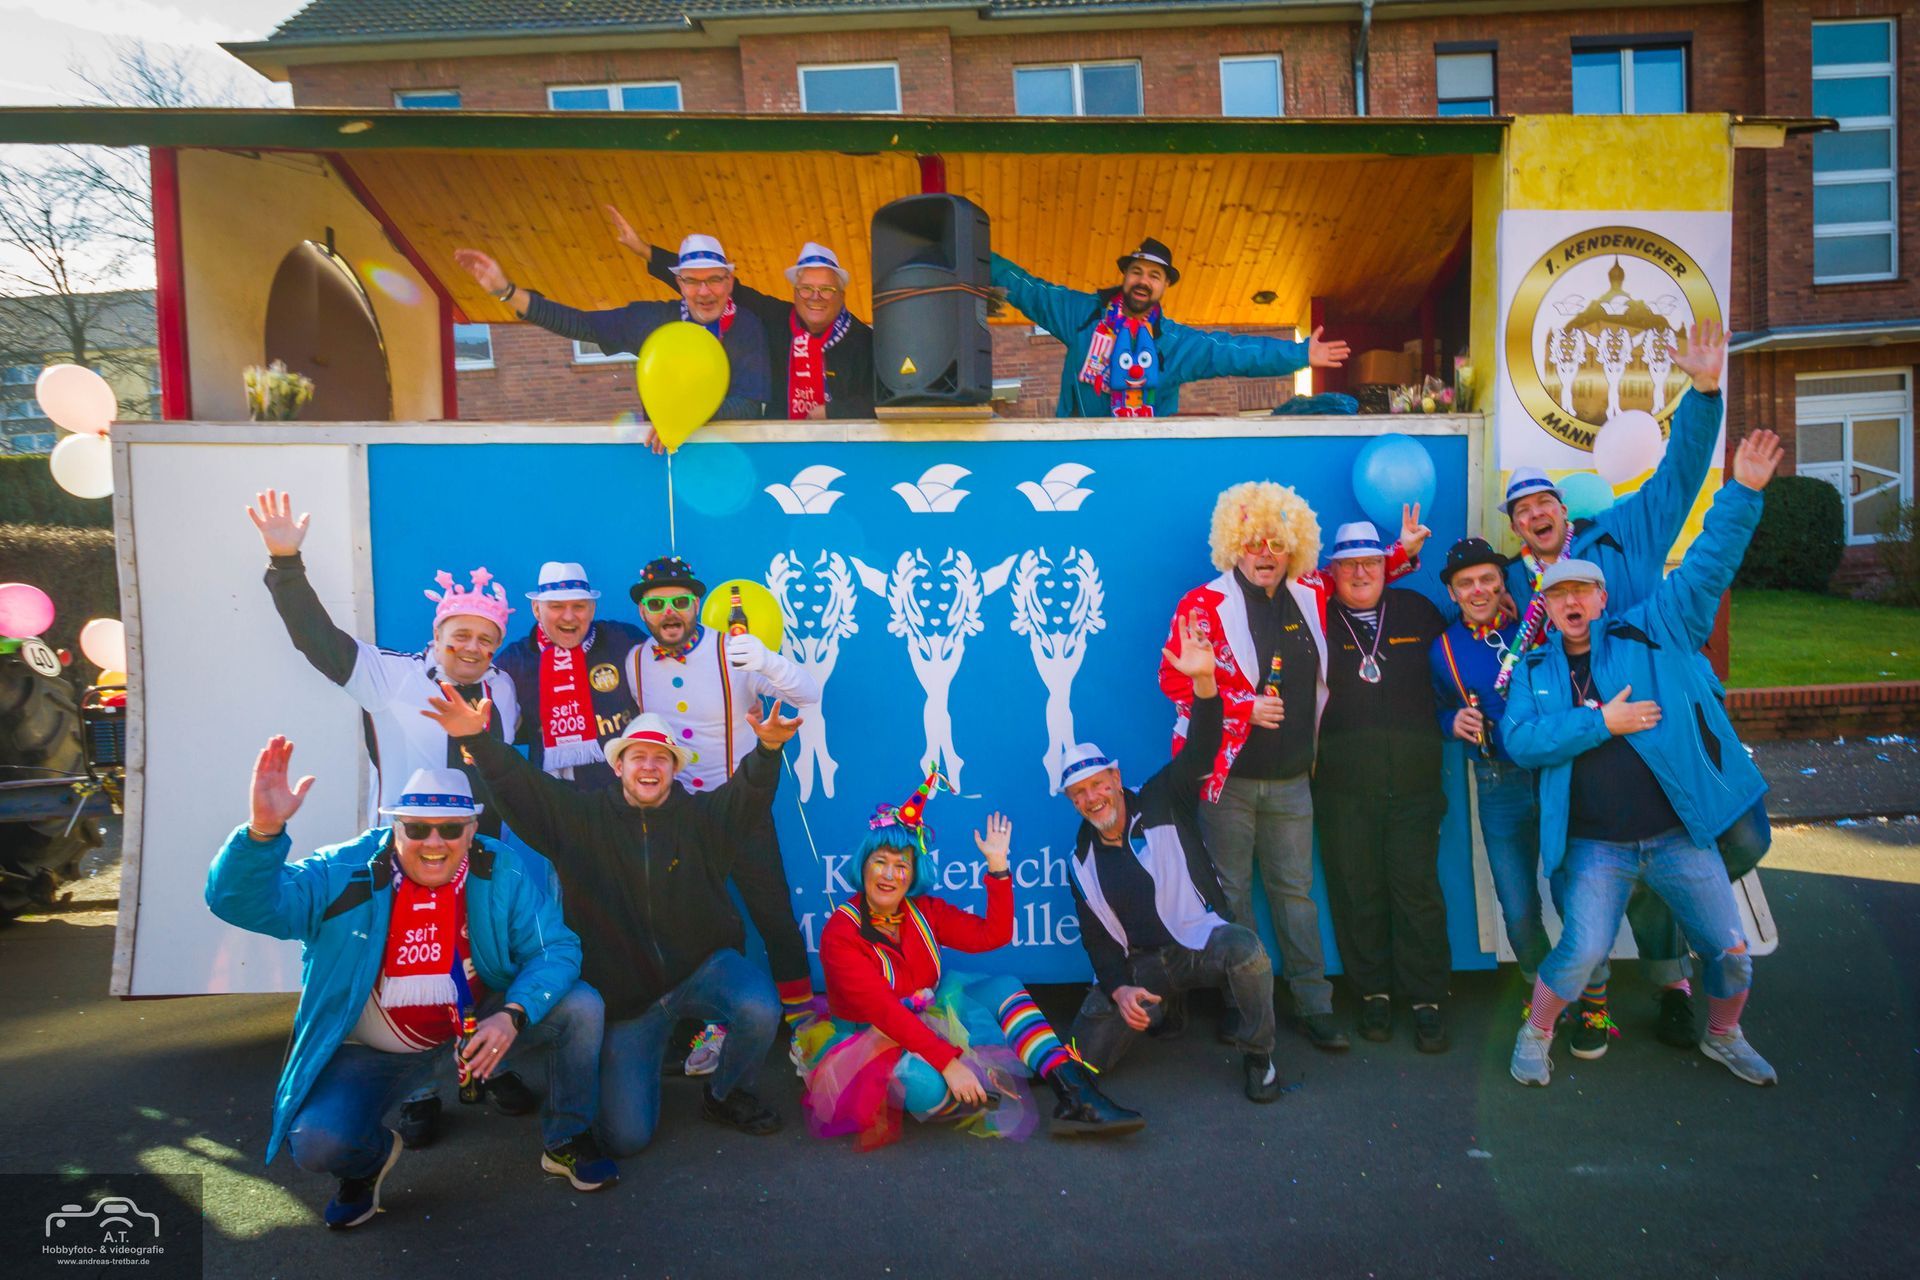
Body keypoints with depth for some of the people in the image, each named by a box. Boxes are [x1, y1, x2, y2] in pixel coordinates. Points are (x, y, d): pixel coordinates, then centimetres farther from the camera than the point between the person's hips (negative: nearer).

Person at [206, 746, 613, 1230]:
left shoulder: (506, 872, -16)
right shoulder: (345, 874, -18)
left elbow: (555, 949, -16)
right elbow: (239, 901, -26)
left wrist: (513, 1015, -34)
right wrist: (263, 829, -45)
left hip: (480, 1027, 1)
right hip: (373, 1053, -1)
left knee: (580, 1005, -20)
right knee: (317, 1144, -27)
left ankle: (567, 1142, 7)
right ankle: (370, 1158, 16)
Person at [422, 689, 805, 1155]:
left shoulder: (702, 815, -4)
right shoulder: (583, 817, 0)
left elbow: (750, 790, -21)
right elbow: (520, 785, -8)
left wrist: (769, 748, -44)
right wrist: (477, 739, -26)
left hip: (702, 969, 0)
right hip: (625, 994, 1)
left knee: (760, 1010, -34)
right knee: (625, 1137, -4)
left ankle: (724, 1095, 1)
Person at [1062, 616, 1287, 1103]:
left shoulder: (1162, 803, -5)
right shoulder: (1082, 860, 6)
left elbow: (1200, 750, -22)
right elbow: (1095, 936, 8)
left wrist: (1204, 681, -40)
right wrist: (1118, 989, -11)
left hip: (1198, 939, -4)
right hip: (1137, 964, 4)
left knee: (1244, 947, -39)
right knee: (1084, 1058, -8)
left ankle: (1258, 1060, -15)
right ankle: (1158, 1007, 22)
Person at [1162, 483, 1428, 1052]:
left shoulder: (1310, 595, 7)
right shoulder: (1203, 605, -7)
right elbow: (1175, 678, -10)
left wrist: (1402, 552, 12)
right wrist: (1244, 708, -17)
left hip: (1292, 778, 4)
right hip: (1227, 776, -4)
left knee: (1295, 891, 11)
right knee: (1230, 893, 5)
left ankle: (1314, 1005, 20)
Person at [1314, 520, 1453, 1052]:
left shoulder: (1418, 611, 12)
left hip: (1414, 781, 1)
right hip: (1343, 787, -1)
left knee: (1418, 890, 1)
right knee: (1356, 891, 5)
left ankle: (1426, 999, 14)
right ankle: (1373, 993, 20)